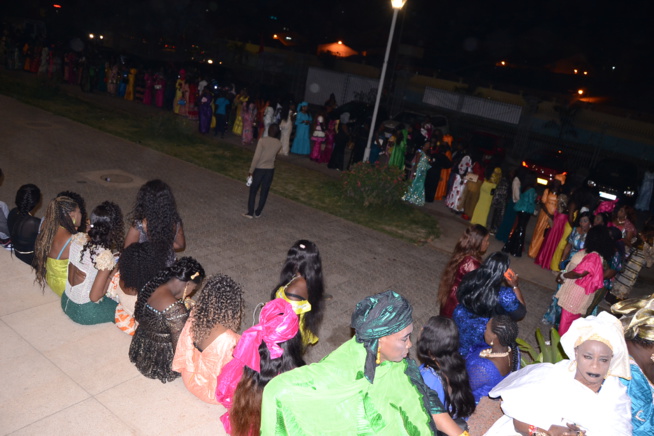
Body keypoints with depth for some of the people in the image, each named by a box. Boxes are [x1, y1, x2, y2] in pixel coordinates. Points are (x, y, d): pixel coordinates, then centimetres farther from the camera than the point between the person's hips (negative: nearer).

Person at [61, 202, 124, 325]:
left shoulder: (77, 238, -10)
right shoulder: (106, 256, -30)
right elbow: (94, 296, -25)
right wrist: (112, 273, -13)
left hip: (66, 302, 7)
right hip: (84, 312, -7)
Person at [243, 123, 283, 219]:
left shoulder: (262, 140, -16)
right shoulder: (279, 144, -4)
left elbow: (256, 157, -17)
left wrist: (251, 171, -11)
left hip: (259, 169, -3)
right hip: (270, 170, 3)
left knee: (253, 191, 11)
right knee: (264, 192, 13)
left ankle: (250, 212, 13)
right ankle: (257, 213, 20)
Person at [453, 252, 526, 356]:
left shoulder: (470, 278, -18)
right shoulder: (504, 295, -31)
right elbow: (521, 313, -12)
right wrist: (515, 286, -15)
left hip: (460, 324, 5)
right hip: (483, 335, -5)